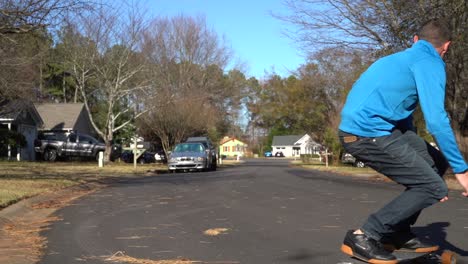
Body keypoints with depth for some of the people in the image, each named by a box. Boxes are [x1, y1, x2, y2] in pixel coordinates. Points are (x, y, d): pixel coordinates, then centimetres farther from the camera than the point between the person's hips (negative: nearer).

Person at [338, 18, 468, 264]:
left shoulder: (404, 58, 26)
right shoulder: (430, 62, -4)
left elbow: (402, 112, 35)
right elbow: (436, 118, -16)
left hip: (359, 127, 9)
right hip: (368, 132, -9)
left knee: (437, 163, 15)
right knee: (433, 187, -6)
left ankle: (398, 233, 20)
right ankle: (363, 237, -5)